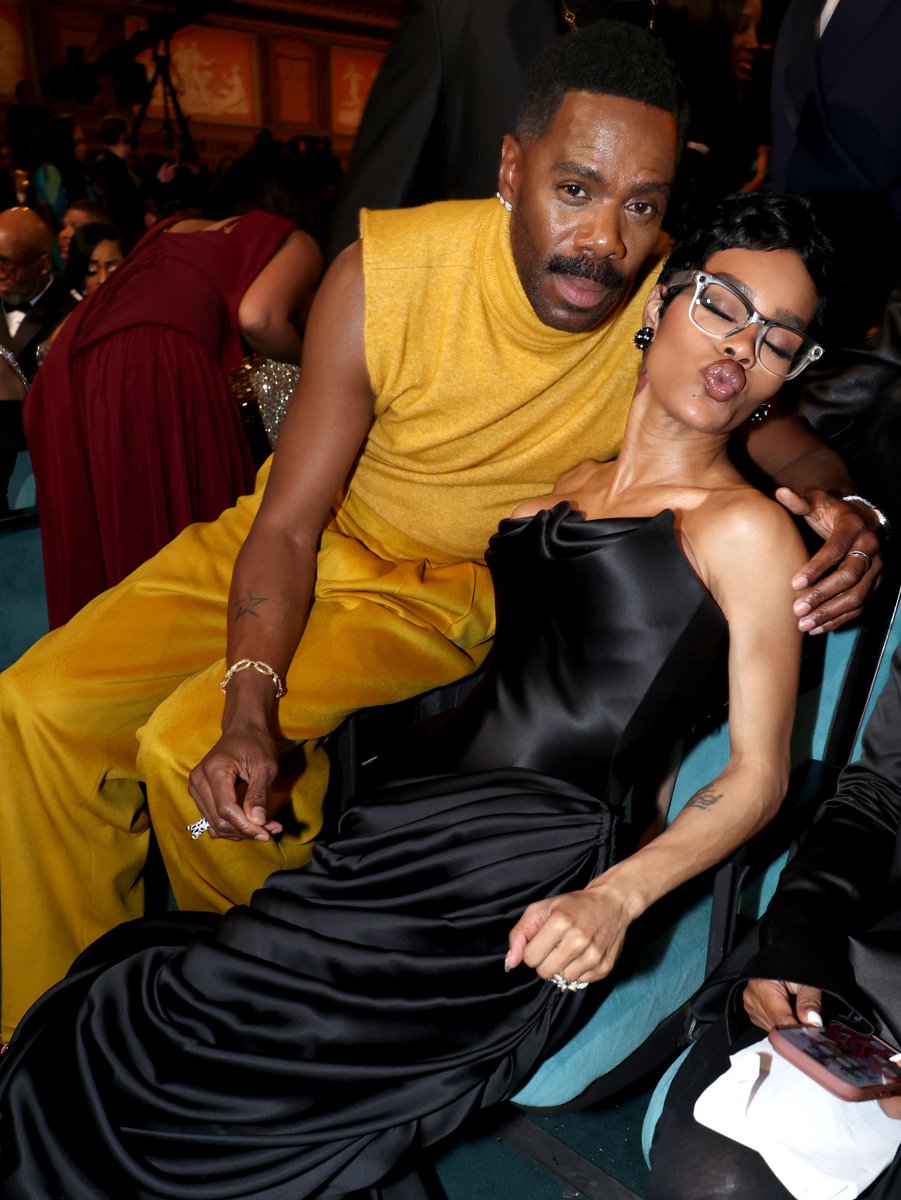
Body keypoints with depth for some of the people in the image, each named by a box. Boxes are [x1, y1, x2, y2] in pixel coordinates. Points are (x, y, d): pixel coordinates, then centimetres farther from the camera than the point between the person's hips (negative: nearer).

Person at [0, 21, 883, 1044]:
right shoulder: (383, 276, -22)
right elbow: (287, 526, -18)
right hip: (303, 544, 3)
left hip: (455, 593, -2)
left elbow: (782, 437, 0)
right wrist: (251, 703, -33)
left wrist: (841, 506, -25)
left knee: (184, 744, -23)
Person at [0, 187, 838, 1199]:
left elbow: (757, 776, -4)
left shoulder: (745, 528, -3)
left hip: (522, 886, -6)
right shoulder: (563, 474, 16)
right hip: (414, 823, 6)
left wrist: (615, 897, -16)